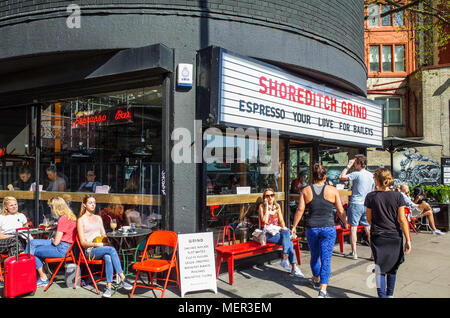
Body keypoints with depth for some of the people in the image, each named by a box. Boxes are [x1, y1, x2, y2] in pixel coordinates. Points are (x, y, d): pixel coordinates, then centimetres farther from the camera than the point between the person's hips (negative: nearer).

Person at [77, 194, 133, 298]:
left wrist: (107, 242, -2)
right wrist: (96, 244, -17)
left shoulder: (98, 218, 20)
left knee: (108, 257, -35)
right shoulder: (81, 220, 3)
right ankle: (123, 279, -35)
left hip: (102, 248, 4)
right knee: (111, 250, -34)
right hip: (90, 251, -4)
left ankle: (109, 286, -39)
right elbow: (83, 242, -3)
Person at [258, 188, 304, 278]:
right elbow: (265, 221, -16)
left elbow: (281, 220, 14)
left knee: (286, 231, -30)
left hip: (277, 231, 5)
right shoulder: (262, 206, -3)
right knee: (289, 242, -25)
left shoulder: (277, 206, 13)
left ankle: (285, 259, -29)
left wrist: (283, 227, -7)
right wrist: (267, 206, -14)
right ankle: (294, 267, -24)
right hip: (268, 234, -5)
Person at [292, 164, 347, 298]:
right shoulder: (333, 190, -3)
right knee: (326, 259, 0)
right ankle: (323, 290, -7)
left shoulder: (306, 190, -1)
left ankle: (316, 280, 41)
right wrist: (344, 223, 17)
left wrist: (294, 225, 3)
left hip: (311, 228, 2)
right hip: (328, 228, -2)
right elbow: (340, 211, 0)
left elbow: (300, 209, -5)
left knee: (314, 256, 21)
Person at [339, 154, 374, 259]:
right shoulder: (371, 175, 10)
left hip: (356, 204, -6)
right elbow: (373, 191, 18)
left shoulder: (357, 174, -13)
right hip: (367, 205, 6)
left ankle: (354, 253, 4)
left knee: (353, 227, 1)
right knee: (368, 229, 9)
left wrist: (348, 166, -6)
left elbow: (341, 177, -14)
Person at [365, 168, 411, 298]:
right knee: (392, 268, 18)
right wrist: (408, 240, -3)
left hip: (377, 237, -1)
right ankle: (390, 294, 32)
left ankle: (382, 295, 0)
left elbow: (369, 218, 3)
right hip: (395, 237, 1)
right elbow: (402, 220, -8)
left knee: (380, 269, 6)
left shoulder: (371, 196, -6)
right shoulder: (397, 196, -7)